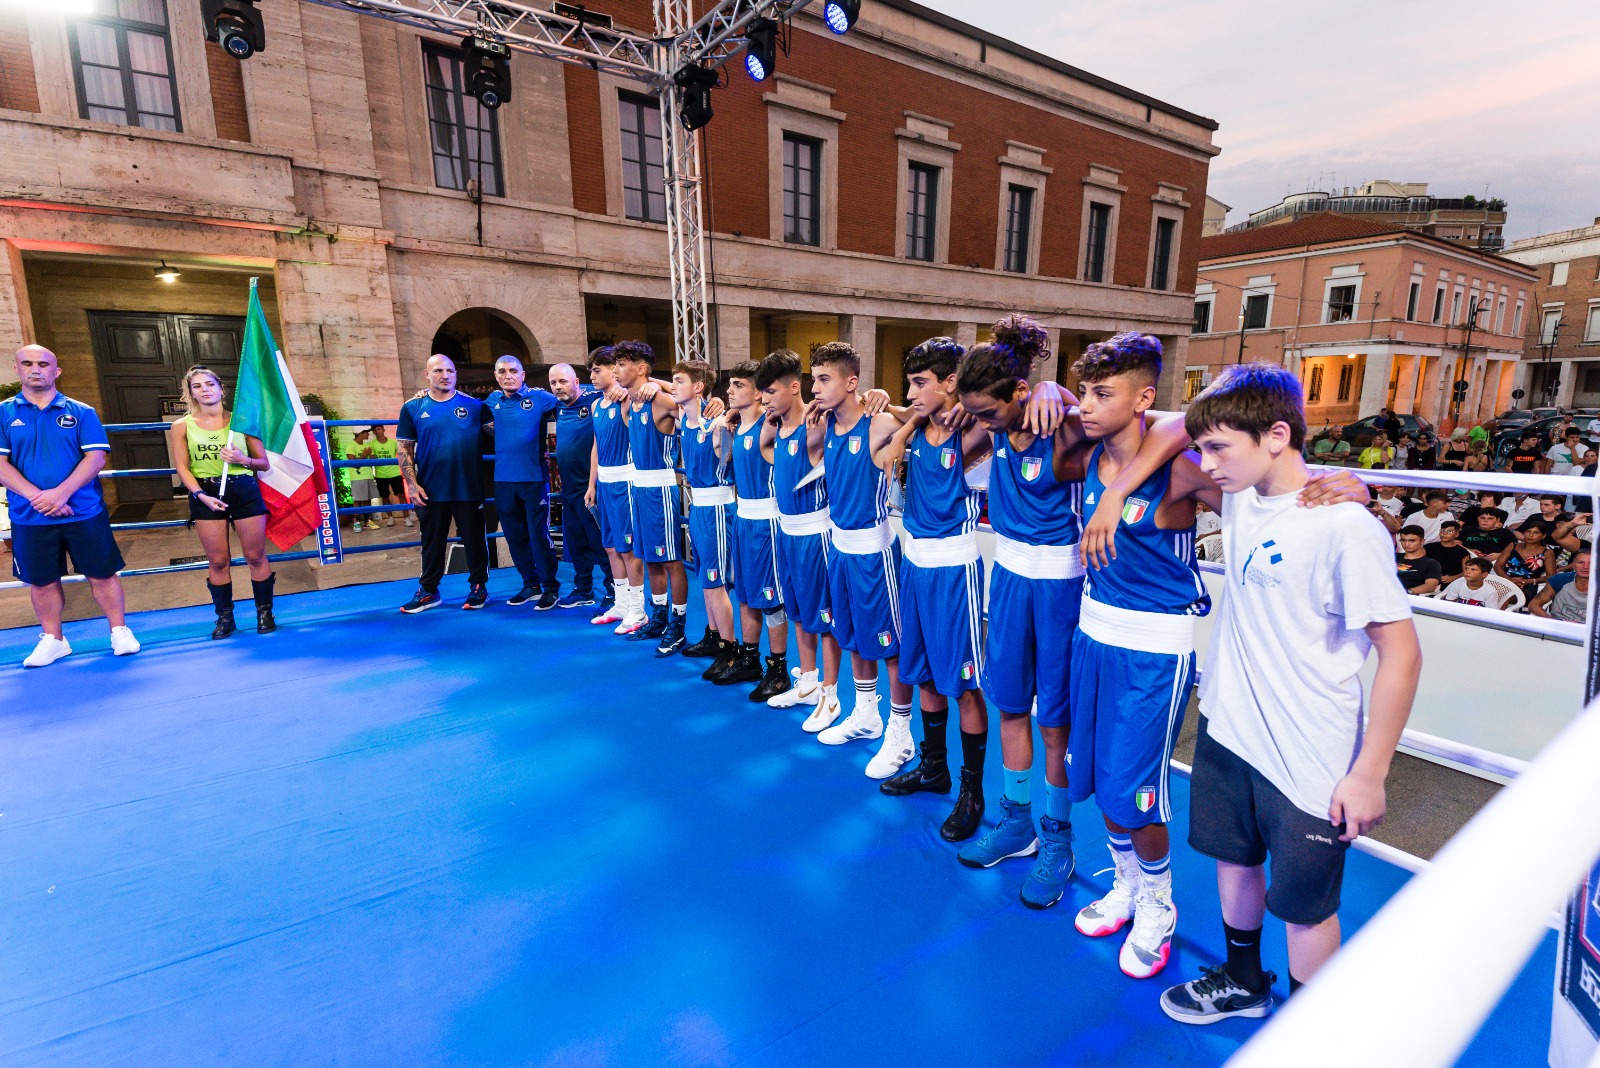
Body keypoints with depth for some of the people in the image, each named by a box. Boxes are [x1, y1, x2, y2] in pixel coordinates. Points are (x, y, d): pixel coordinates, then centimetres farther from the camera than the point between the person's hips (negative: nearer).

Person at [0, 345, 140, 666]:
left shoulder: (81, 412, 2)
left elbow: (96, 458, -6)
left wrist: (61, 493, -18)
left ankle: (119, 631, 16)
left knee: (101, 574, 4)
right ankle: (53, 640, 23)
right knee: (41, 580, 11)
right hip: (29, 517, 2)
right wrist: (36, 496, -17)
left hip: (84, 512, -1)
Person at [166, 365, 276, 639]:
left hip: (245, 490, 0)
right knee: (217, 561, 3)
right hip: (206, 495, 1)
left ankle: (264, 612, 13)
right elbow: (182, 468, 0)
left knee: (255, 556, 2)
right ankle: (224, 616, 16)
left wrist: (243, 460, -13)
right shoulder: (182, 427, 5)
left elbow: (264, 463, 7)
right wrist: (201, 495, -14)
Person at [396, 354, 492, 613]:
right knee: (432, 541, 11)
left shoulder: (474, 405, 0)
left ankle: (478, 587, 21)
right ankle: (428, 591, 22)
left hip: (469, 489, -1)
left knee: (474, 540, 7)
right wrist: (412, 484, -2)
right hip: (431, 491, 1)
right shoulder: (413, 407, 4)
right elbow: (404, 449, 5)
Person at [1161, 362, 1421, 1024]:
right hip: (1227, 728, 7)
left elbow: (1401, 655, -18)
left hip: (1310, 762, -6)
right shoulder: (1239, 497, -3)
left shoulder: (1344, 528, -22)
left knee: (1304, 906, 13)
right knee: (1233, 858, 24)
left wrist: (1369, 774, -15)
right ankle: (1243, 981, 50)